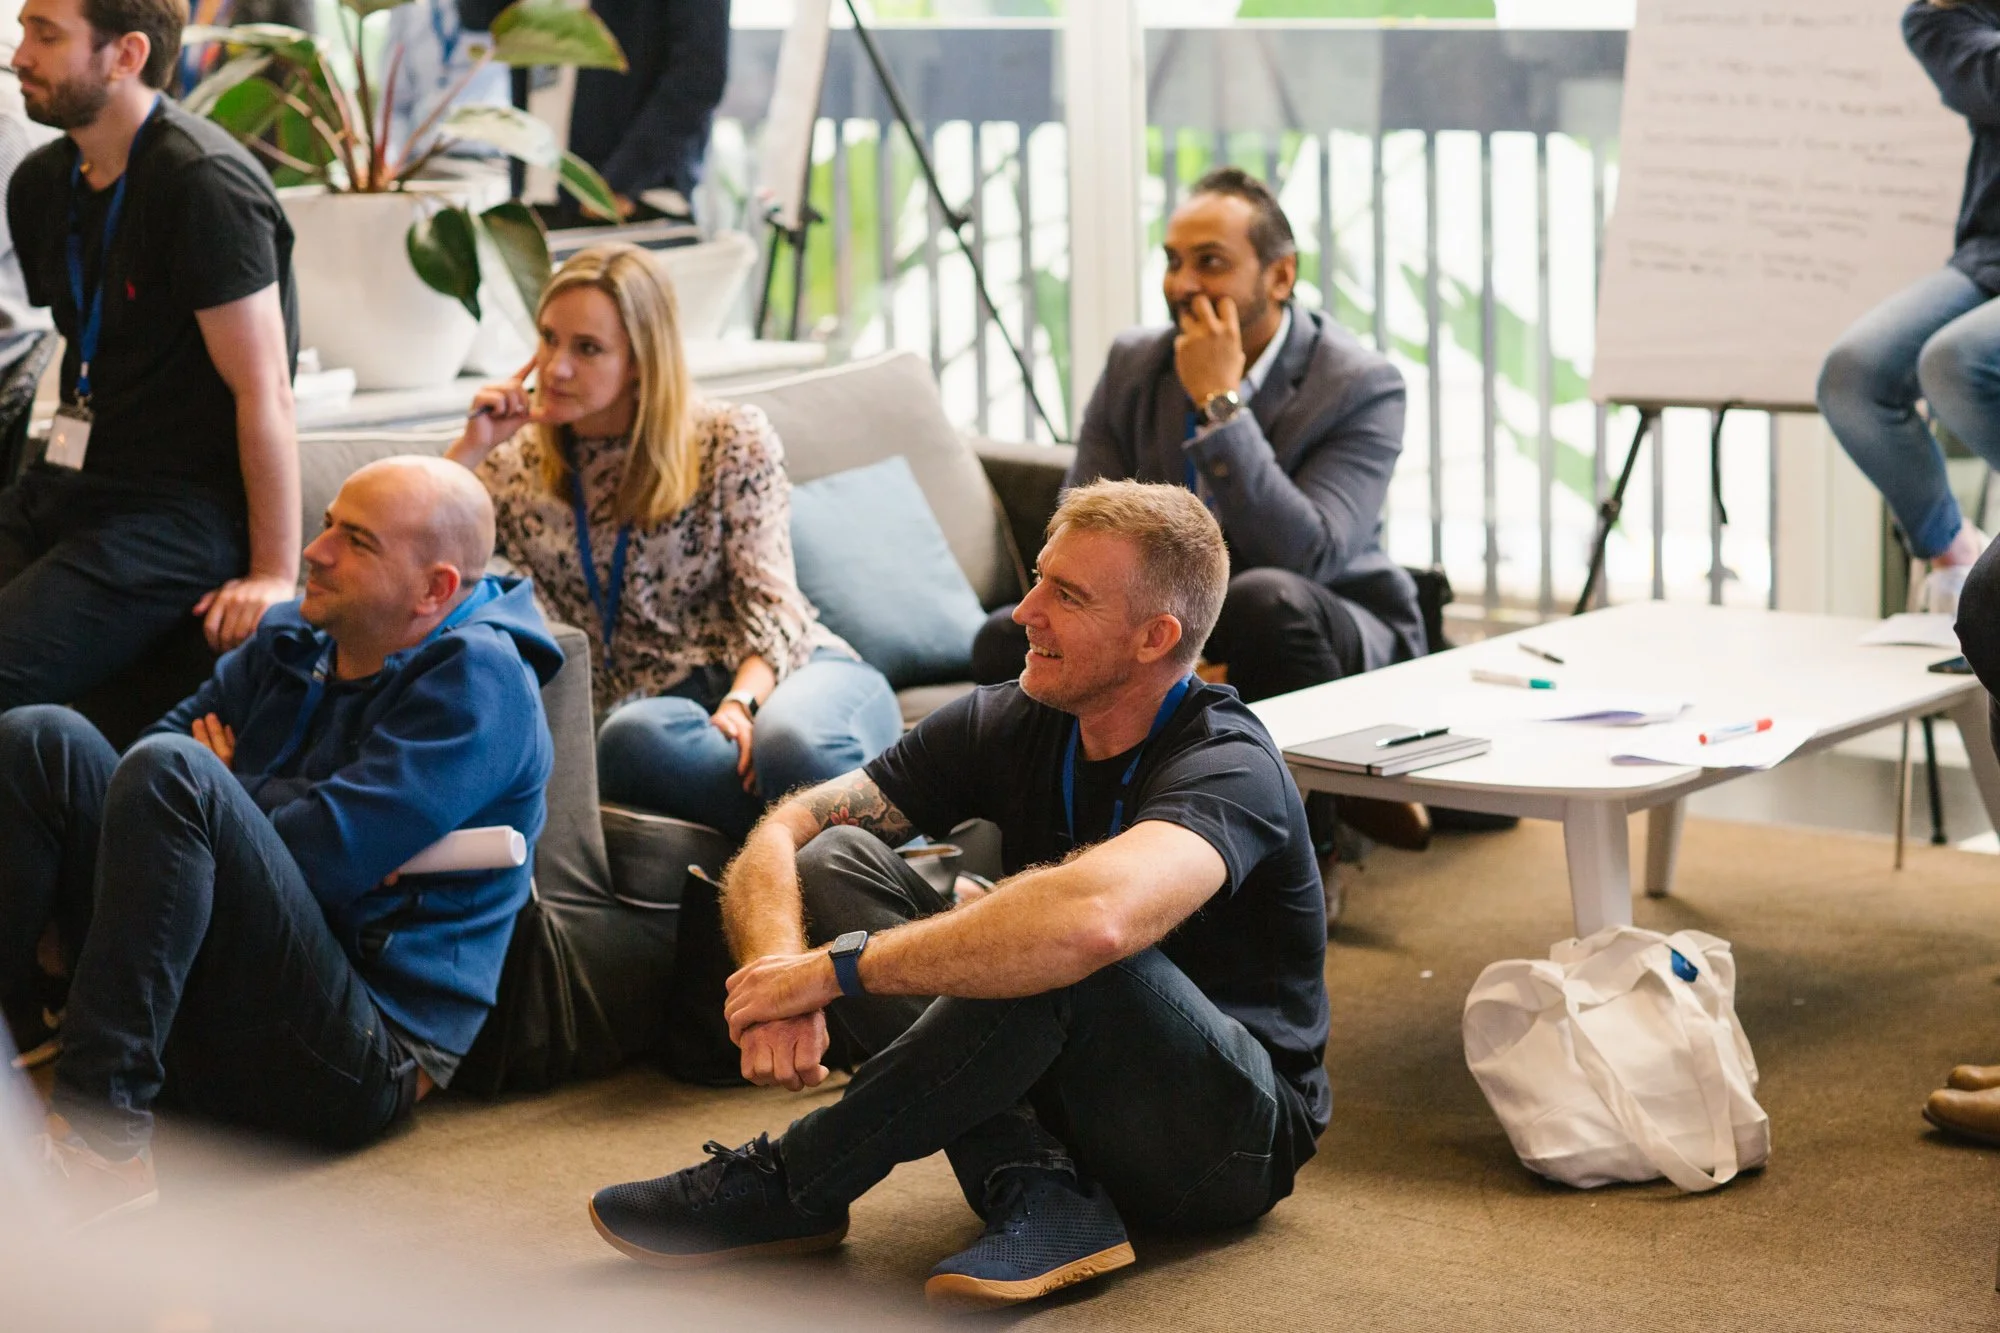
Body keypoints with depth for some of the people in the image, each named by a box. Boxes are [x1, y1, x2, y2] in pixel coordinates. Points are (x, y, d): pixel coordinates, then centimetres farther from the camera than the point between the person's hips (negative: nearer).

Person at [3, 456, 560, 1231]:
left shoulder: (478, 678, -6)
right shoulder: (290, 641, 18)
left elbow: (326, 853, -16)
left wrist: (214, 799, 0)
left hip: (364, 1065, -7)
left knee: (174, 773, -27)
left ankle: (101, 1133, -32)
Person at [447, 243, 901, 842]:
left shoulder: (732, 441, 5)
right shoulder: (515, 467, 11)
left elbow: (770, 602, -3)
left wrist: (742, 702, -22)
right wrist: (470, 448, -3)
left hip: (789, 671, -1)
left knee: (788, 740, -40)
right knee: (631, 737, -38)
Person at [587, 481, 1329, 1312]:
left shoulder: (1226, 766, -23)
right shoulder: (1010, 726, -3)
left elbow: (1094, 918, -45)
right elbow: (782, 834, -5)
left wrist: (832, 968, -37)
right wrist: (778, 966, -28)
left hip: (1235, 1133, -6)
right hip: (1066, 1098, 7)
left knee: (1060, 947, -37)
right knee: (836, 859, -10)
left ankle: (785, 1187, -22)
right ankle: (1032, 1190, -23)